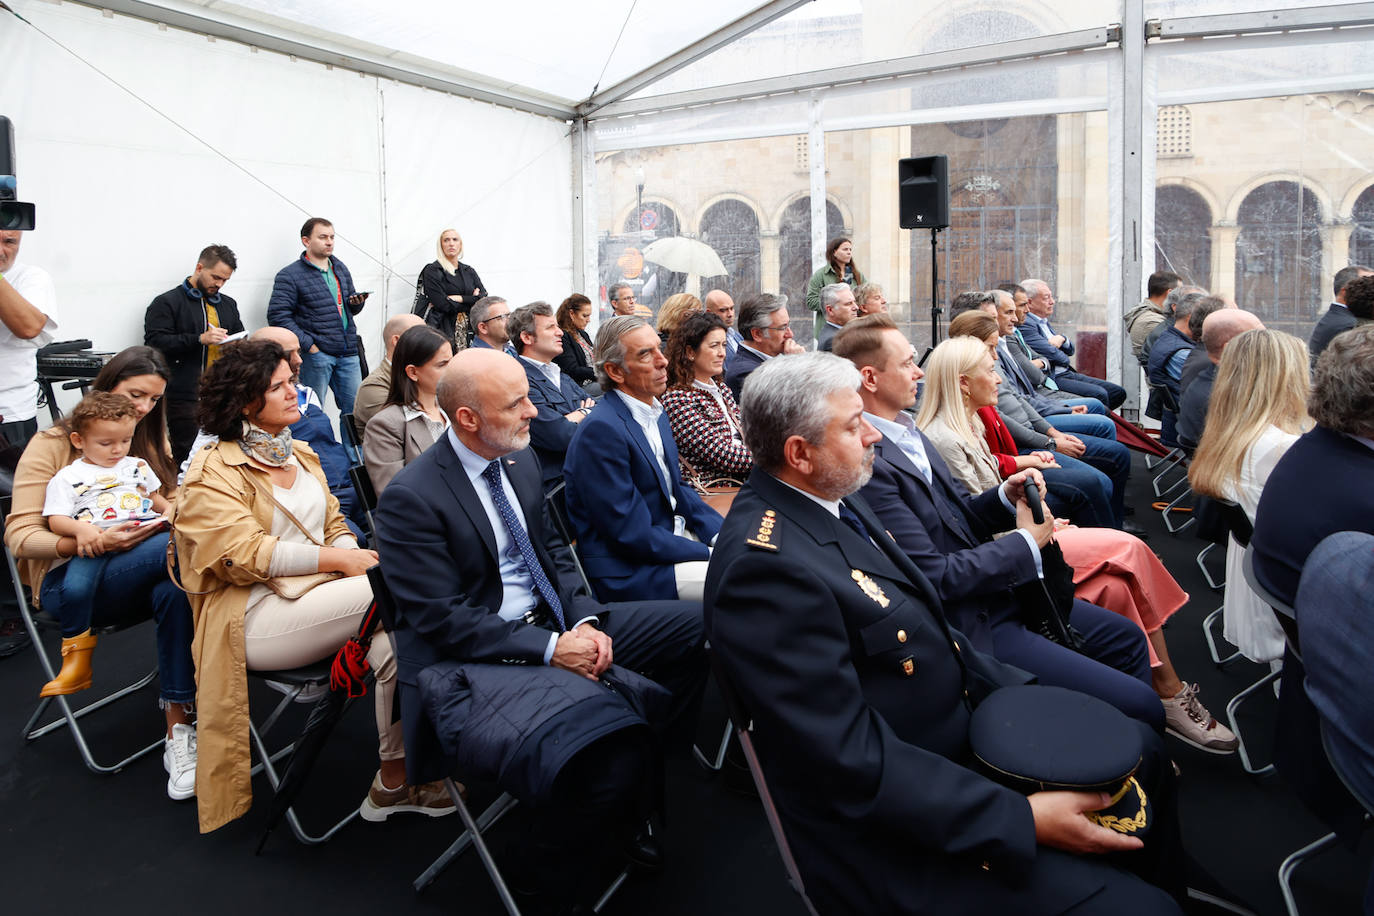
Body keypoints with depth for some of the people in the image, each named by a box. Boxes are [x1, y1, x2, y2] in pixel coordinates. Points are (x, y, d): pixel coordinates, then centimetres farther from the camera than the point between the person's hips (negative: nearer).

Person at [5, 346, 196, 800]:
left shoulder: (150, 443, 19)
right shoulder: (52, 445, 2)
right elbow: (20, 536, -4)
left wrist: (164, 520, -14)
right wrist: (94, 542, -23)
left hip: (139, 570, 4)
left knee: (175, 589, -35)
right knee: (172, 548, -35)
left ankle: (178, 731, -29)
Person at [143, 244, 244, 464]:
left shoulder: (228, 304, 22)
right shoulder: (167, 303, 2)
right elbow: (154, 342, -9)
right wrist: (199, 339, -18)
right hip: (186, 398, -5)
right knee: (188, 459, -6)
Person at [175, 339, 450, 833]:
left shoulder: (301, 455, 20)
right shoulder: (213, 470, -3)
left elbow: (335, 527, 16)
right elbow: (244, 555, -14)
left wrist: (354, 556, -9)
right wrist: (339, 560, -19)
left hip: (317, 595, 6)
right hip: (255, 617, -6)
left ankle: (394, 780, -13)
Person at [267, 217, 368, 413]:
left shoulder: (341, 268, 16)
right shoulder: (289, 275, -3)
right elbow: (278, 316, -10)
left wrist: (357, 302, 1)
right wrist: (307, 344, -16)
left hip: (348, 352, 5)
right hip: (316, 353, -5)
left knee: (355, 410, 6)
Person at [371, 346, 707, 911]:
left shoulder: (520, 461, 7)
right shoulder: (410, 499, -16)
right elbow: (445, 622, -17)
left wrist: (586, 620, -5)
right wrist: (550, 650, -20)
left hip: (555, 623, 8)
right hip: (469, 664, -8)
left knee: (692, 627, 1)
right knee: (601, 759, -31)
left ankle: (635, 793, 13)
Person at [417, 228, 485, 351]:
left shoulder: (469, 271, 18)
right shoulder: (432, 271, 2)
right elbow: (443, 305, -9)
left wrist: (460, 298, -7)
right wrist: (471, 299, -1)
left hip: (469, 330, 4)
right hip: (443, 330, -4)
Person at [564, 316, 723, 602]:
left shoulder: (655, 412, 9)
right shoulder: (601, 430, -21)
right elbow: (631, 535, -21)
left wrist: (722, 534, 0)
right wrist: (709, 554, -17)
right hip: (629, 570, -9)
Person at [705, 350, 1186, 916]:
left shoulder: (834, 498, 0)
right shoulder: (765, 566, -29)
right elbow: (855, 760, -29)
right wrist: (1023, 819, -25)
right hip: (900, 832, -9)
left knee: (1137, 747, 19)